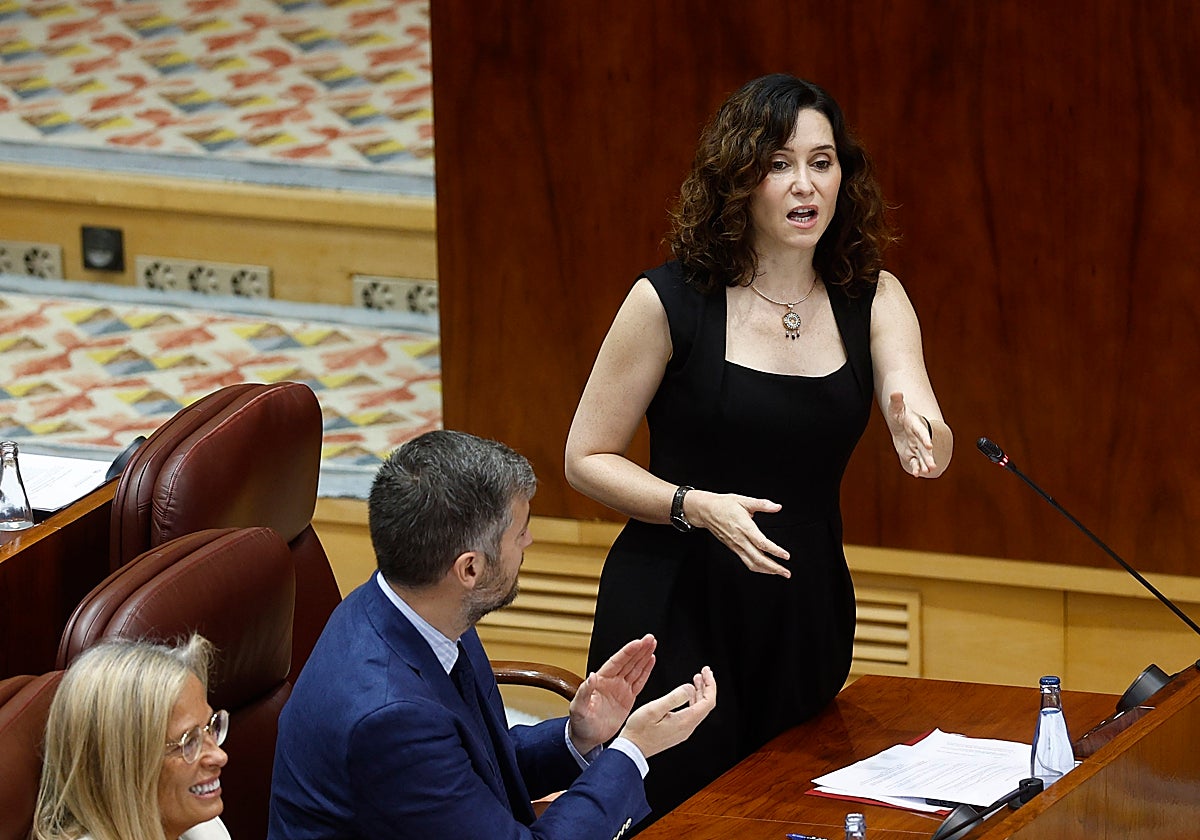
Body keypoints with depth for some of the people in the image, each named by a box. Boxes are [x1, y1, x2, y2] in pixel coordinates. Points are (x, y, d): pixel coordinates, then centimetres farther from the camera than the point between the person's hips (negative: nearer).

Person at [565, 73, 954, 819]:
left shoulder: (873, 301, 1)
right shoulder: (671, 302, -9)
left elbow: (933, 445, -14)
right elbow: (588, 458, -5)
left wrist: (921, 438, -38)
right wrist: (696, 506, -21)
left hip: (807, 613, 4)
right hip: (677, 610, -4)